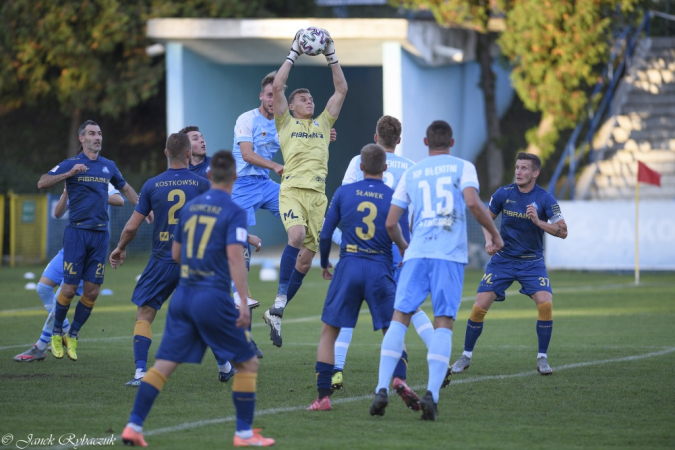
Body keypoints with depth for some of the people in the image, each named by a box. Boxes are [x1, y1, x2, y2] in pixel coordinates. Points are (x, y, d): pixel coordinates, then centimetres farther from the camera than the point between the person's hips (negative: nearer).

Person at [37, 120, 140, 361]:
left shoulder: (108, 166, 12)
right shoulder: (71, 164, 0)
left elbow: (125, 188, 29)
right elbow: (42, 183, -11)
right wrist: (69, 174, -22)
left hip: (100, 234, 4)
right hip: (77, 232, -4)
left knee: (92, 291, 0)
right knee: (69, 289, -7)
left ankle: (72, 336, 16)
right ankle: (56, 333, 15)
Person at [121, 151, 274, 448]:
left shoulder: (189, 207, 10)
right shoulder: (234, 212, -8)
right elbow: (235, 257, -17)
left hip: (183, 297, 6)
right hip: (213, 298, -5)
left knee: (163, 364, 6)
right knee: (248, 363, 8)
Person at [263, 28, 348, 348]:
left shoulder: (323, 123, 20)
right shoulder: (286, 124, 11)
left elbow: (342, 89, 18)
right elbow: (277, 86, 0)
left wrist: (331, 57, 13)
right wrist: (293, 54, 3)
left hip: (318, 195, 4)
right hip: (292, 190, -4)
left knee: (306, 259, 2)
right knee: (297, 236, -31)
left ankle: (276, 314, 12)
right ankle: (280, 300, -26)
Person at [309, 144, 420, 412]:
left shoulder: (343, 192, 3)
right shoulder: (394, 197, 0)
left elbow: (325, 234, 6)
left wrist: (324, 264, 23)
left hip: (348, 268, 0)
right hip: (381, 270, 0)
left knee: (329, 332, 9)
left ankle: (323, 396, 2)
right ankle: (399, 378, -16)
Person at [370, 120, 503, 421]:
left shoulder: (412, 173, 17)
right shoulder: (463, 167, 9)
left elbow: (390, 223, 15)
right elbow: (473, 203, -9)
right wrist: (494, 233, 4)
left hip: (416, 254, 2)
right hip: (451, 255, -2)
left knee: (399, 318, 1)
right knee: (443, 323, -2)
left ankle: (382, 390, -10)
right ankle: (432, 394, -16)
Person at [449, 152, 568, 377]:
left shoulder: (545, 199, -10)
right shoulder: (504, 193, -5)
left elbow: (562, 231, -11)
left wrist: (538, 221, -24)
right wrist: (489, 240, -7)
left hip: (532, 262, -1)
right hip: (503, 259, 1)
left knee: (545, 304, -21)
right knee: (480, 306, -8)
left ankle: (542, 358, -4)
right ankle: (466, 356, 9)